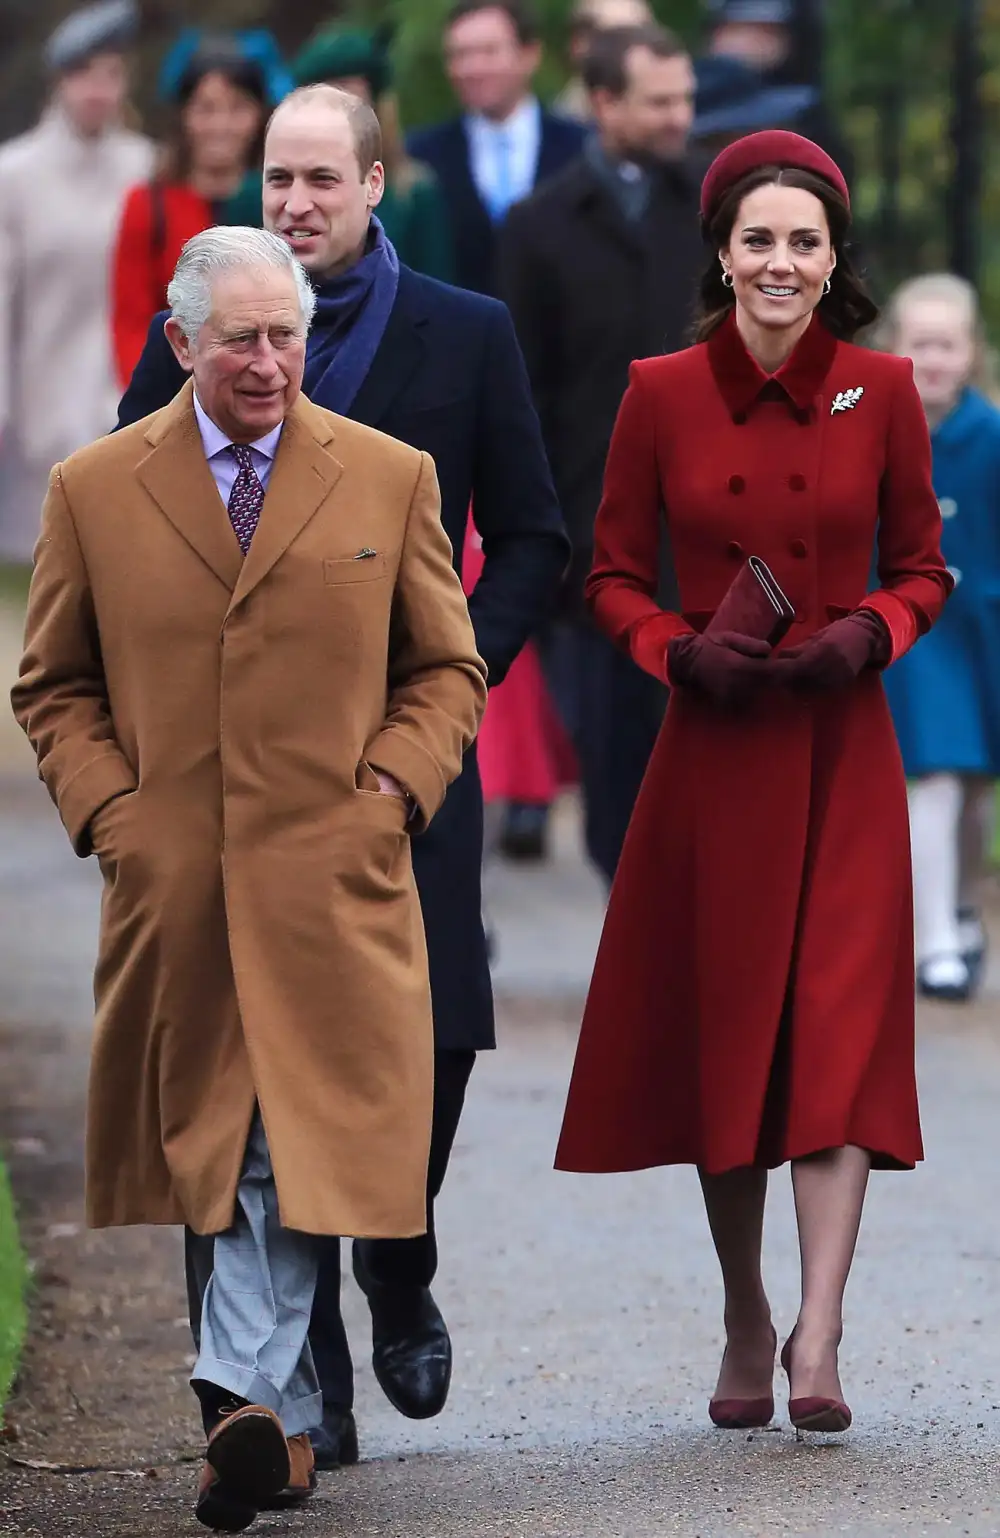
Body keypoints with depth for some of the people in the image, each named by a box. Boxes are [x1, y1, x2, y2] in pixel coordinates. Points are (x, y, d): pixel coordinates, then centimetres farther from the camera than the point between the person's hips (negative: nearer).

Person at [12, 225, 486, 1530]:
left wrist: (392, 788, -2)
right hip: (171, 881, 1)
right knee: (210, 1136, 5)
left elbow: (448, 669, 13)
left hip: (332, 875, -1)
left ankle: (246, 1394, -16)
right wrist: (105, 807, -2)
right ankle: (282, 1417, 13)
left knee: (293, 1142, -12)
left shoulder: (390, 479, 7)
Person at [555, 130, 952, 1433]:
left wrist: (867, 635, -12)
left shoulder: (881, 393, 0)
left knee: (839, 1025, -10)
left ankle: (818, 1341, -15)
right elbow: (613, 577, 6)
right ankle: (745, 1324, 22)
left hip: (842, 752, -1)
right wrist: (680, 648, -13)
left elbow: (923, 570, 8)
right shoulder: (661, 396, 0)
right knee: (720, 1025, 6)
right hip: (711, 752, 1)